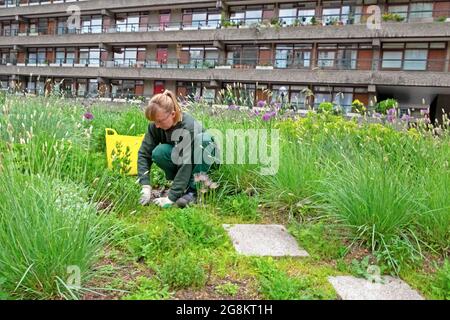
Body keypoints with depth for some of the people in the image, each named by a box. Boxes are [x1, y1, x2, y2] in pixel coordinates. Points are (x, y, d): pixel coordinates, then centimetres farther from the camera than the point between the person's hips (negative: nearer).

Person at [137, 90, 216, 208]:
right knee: (158, 153, -30)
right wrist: (146, 186, -29)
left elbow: (186, 164, -36)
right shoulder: (155, 126, -19)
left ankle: (192, 189, -25)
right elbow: (144, 153, -17)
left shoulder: (189, 127, -33)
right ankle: (181, 184, -6)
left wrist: (171, 197, -37)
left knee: (203, 138, -36)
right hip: (176, 157, 3)